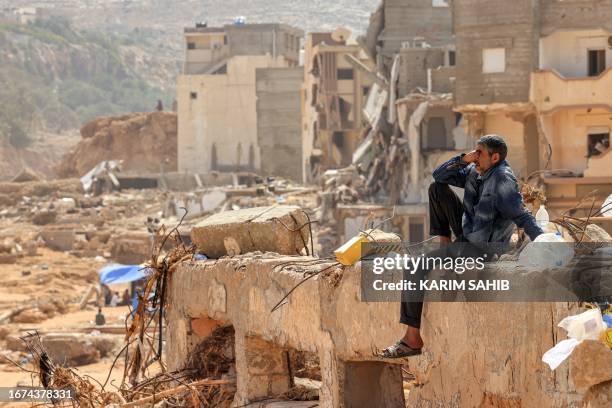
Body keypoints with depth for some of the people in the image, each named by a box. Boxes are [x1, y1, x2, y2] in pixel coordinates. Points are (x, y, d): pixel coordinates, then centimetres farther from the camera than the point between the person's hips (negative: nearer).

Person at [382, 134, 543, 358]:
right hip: (467, 234, 10)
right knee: (437, 189, 15)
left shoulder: (503, 179, -22)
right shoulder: (474, 172, 5)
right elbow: (439, 175, 10)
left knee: (414, 268, -18)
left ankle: (413, 339, -14)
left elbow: (522, 216, -27)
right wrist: (463, 159, -6)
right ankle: (445, 242, 14)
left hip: (479, 250, -10)